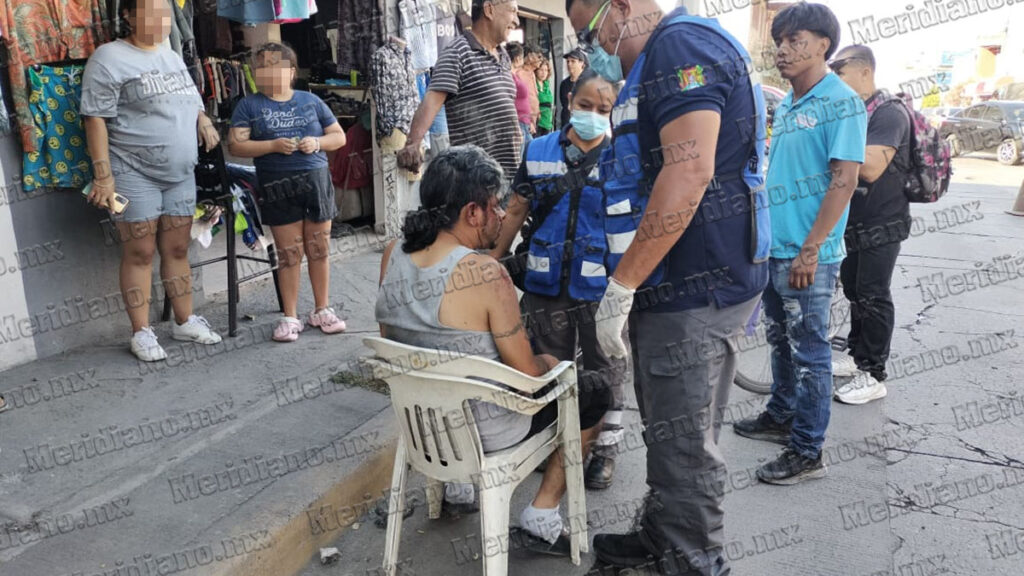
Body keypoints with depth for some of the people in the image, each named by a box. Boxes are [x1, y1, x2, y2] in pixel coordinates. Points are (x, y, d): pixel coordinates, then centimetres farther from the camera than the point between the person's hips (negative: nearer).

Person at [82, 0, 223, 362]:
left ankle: (185, 321, 20)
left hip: (180, 174, 6)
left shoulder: (172, 57, 16)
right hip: (134, 174, -6)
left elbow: (192, 101, 28)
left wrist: (204, 122, 4)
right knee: (140, 253, -2)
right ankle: (141, 333, 7)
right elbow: (95, 118, -11)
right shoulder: (110, 58, -7)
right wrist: (103, 176, -17)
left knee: (177, 249, 10)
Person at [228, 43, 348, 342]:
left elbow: (339, 136, 12)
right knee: (289, 253, 2)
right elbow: (235, 145, -4)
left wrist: (317, 142, -8)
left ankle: (321, 309, 22)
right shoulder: (249, 106, 5)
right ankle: (290, 317, 13)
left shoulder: (310, 101, 10)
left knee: (319, 249, 7)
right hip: (277, 187, -1)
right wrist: (273, 145, -16)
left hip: (316, 180, 2)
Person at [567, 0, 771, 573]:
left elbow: (689, 171, -26)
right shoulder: (663, 59, 20)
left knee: (684, 440, 1)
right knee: (670, 428, 21)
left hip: (694, 288, -10)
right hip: (678, 285, 10)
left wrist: (621, 285, -23)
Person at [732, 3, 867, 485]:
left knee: (809, 353, 1)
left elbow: (844, 180, -17)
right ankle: (781, 417, 36)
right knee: (781, 341, 19)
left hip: (808, 255, -7)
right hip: (773, 247, 8)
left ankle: (807, 452, 12)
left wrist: (809, 251, -20)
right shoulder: (785, 106, 12)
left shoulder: (842, 103, -12)